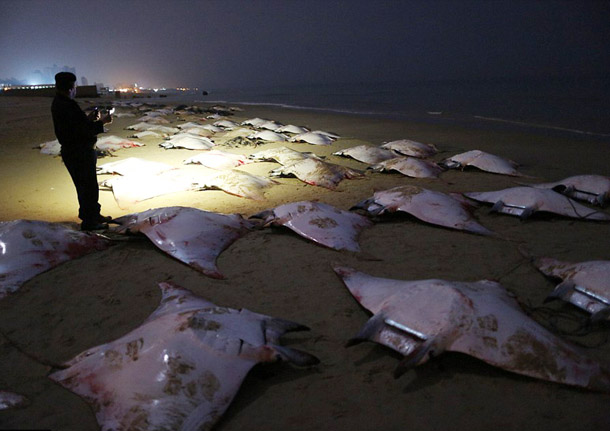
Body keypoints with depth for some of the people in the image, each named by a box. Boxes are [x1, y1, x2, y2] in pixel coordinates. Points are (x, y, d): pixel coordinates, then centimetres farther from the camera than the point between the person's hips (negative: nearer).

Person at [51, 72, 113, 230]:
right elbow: (85, 130, -25)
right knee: (89, 187, -1)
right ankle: (89, 222, 8)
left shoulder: (58, 103, 10)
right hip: (79, 153, -11)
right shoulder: (67, 106, -23)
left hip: (71, 151, 11)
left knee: (84, 186, 21)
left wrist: (89, 119, 5)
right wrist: (102, 122, -14)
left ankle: (93, 215, 36)